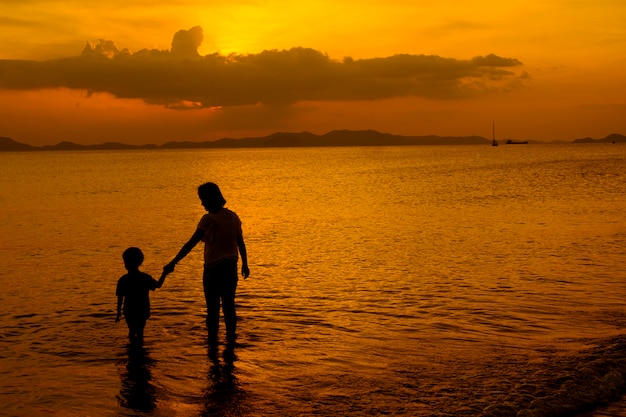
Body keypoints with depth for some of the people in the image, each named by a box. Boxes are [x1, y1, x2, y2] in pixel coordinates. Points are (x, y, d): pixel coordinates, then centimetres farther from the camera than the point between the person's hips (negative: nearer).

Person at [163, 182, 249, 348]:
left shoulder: (209, 219, -15)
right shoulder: (232, 216, 2)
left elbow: (191, 244, -20)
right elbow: (241, 243, 9)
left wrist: (173, 263, -20)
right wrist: (244, 264, 21)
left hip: (213, 268, -5)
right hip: (230, 267, 5)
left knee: (213, 308, 6)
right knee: (229, 305, 16)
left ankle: (213, 342, 11)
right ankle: (231, 339, 23)